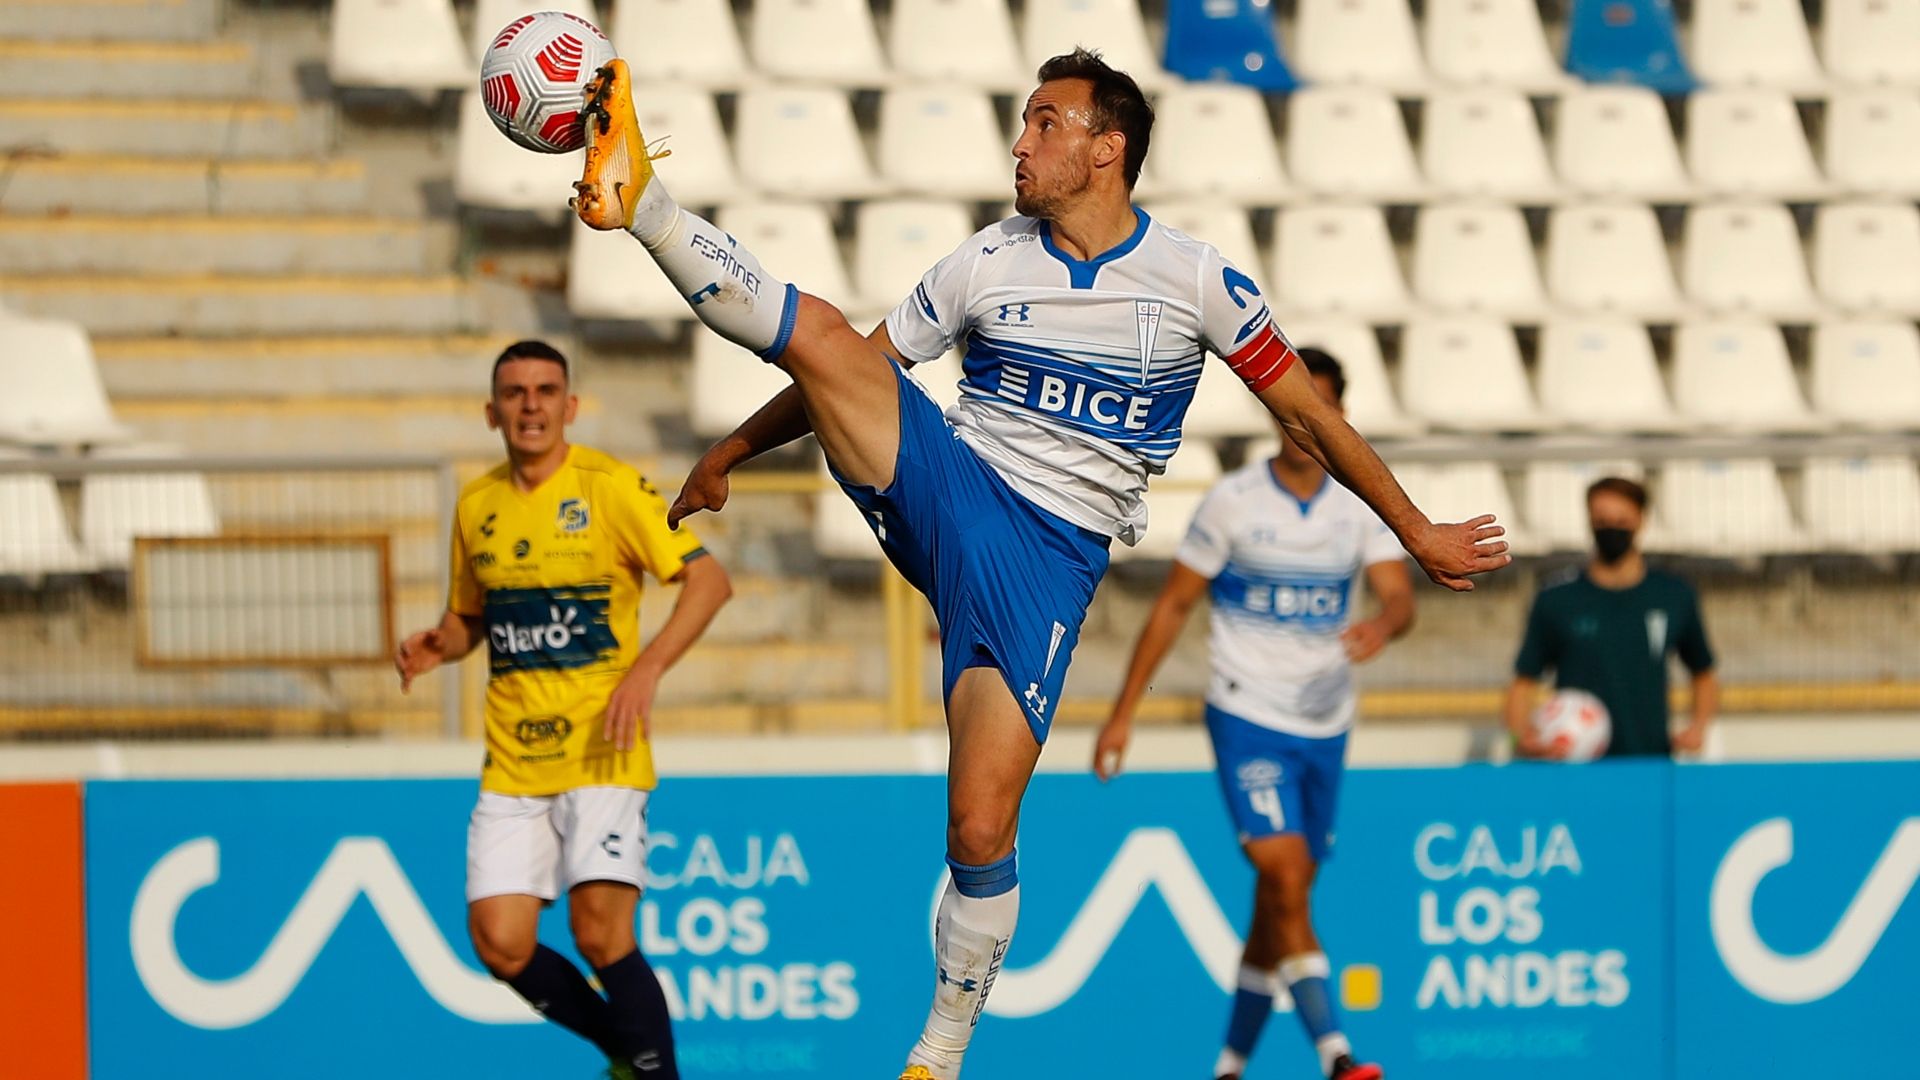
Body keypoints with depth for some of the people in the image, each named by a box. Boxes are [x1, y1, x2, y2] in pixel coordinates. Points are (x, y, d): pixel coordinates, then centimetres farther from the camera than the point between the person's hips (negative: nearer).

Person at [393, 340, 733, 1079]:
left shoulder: (610, 487, -6)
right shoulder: (476, 506, 10)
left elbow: (710, 580, -10)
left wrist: (648, 668, -23)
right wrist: (436, 647, 1)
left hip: (602, 753, -5)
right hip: (512, 764, 5)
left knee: (601, 933, -18)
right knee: (501, 946, -4)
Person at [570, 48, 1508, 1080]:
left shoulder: (1198, 282, -4)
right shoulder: (988, 261, 4)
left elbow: (1307, 414, 4)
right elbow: (854, 370, 15)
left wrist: (1416, 529, 9)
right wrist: (730, 451, 17)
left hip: (1047, 558, -2)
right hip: (941, 490, 3)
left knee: (980, 826, -12)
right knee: (819, 330, -23)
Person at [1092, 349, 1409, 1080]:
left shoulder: (1361, 507, 3)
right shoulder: (1233, 501, -4)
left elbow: (1400, 594, -10)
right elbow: (1173, 605, 1)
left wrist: (1384, 625, -35)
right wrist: (1123, 712, 0)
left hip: (1325, 727, 4)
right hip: (1247, 716, -4)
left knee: (1279, 905, 10)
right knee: (1284, 877, -20)